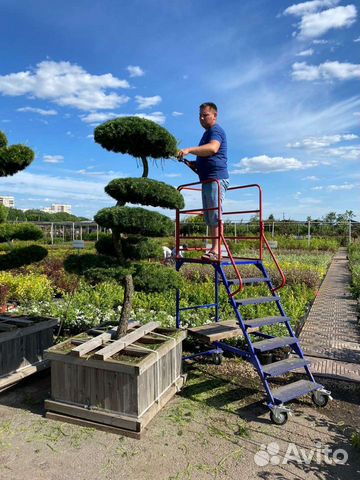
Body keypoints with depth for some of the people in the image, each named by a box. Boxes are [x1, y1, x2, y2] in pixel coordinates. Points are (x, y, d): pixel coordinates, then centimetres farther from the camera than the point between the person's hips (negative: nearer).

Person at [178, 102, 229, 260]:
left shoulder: (216, 130, -5)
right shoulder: (208, 133, 26)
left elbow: (212, 148, -28)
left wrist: (189, 150, -35)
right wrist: (194, 164, 18)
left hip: (216, 179, -10)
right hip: (207, 180, 10)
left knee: (215, 216, -13)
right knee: (208, 217, 9)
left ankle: (216, 250, -13)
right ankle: (214, 250, 13)